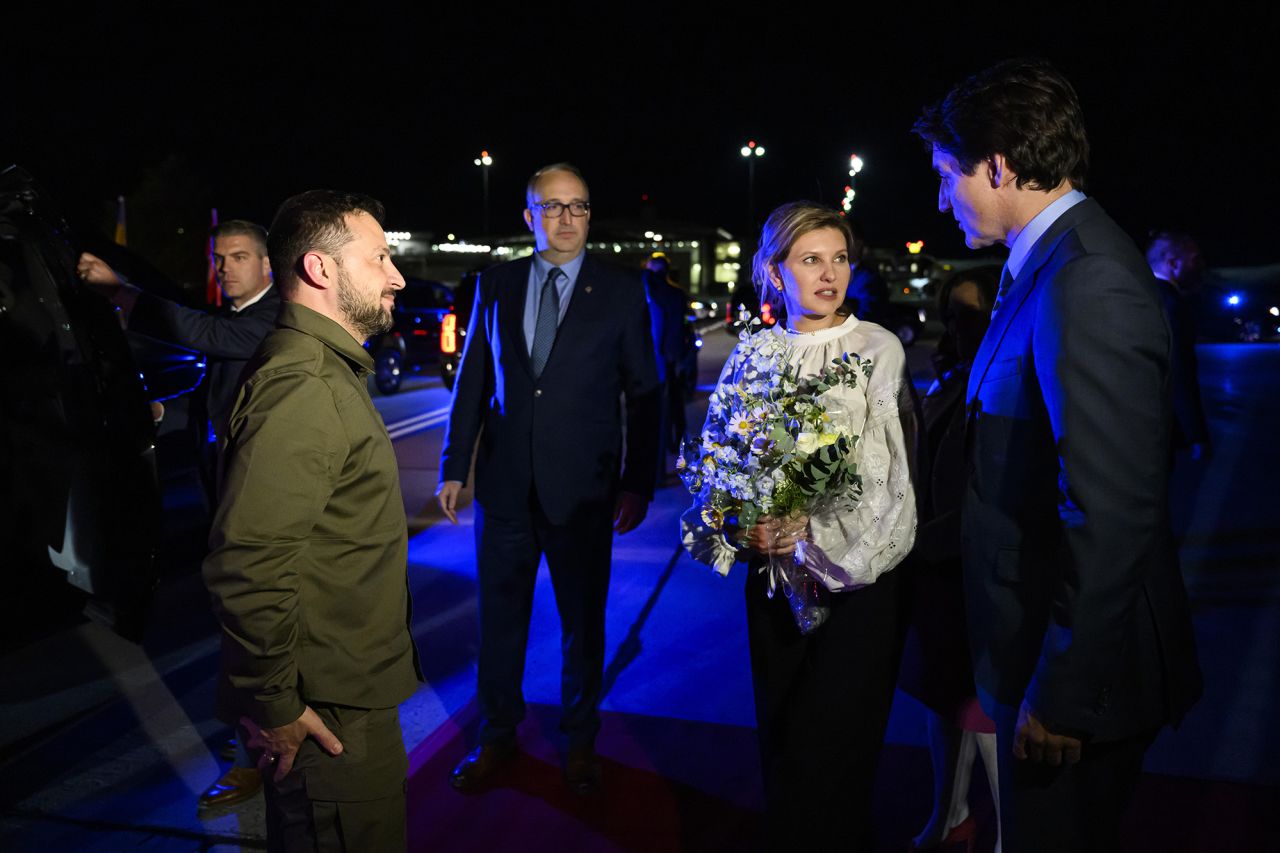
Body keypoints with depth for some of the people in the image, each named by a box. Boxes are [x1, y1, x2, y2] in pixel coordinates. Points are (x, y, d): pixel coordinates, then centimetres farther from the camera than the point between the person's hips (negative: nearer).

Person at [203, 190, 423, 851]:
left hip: (350, 692, 10)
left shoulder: (326, 372, 12)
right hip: (327, 712, -10)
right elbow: (247, 567, -30)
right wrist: (276, 707, -20)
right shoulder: (302, 389, -23)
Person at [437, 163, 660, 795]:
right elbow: (473, 379, 9)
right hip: (506, 482, 2)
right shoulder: (496, 285, 5)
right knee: (499, 616, 13)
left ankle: (580, 739, 32)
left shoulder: (622, 291, -2)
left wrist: (638, 483, -6)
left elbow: (643, 393, -1)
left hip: (583, 487, -2)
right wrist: (455, 467, 6)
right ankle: (497, 735, 33)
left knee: (583, 621, 12)